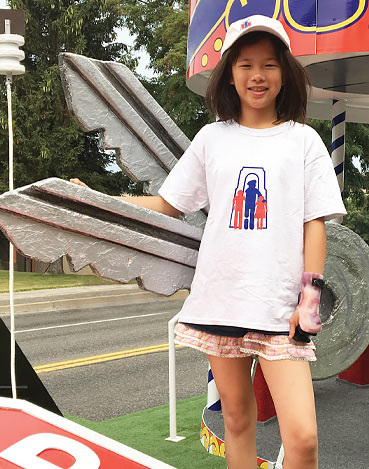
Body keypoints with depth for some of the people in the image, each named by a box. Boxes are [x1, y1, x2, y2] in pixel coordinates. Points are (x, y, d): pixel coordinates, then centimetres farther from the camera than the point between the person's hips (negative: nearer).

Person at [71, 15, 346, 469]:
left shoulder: (302, 140, 5)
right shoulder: (212, 137, 11)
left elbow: (315, 223, 3)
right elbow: (166, 205, 16)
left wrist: (310, 295, -5)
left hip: (279, 307, -2)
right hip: (219, 299, 3)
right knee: (237, 419, 11)